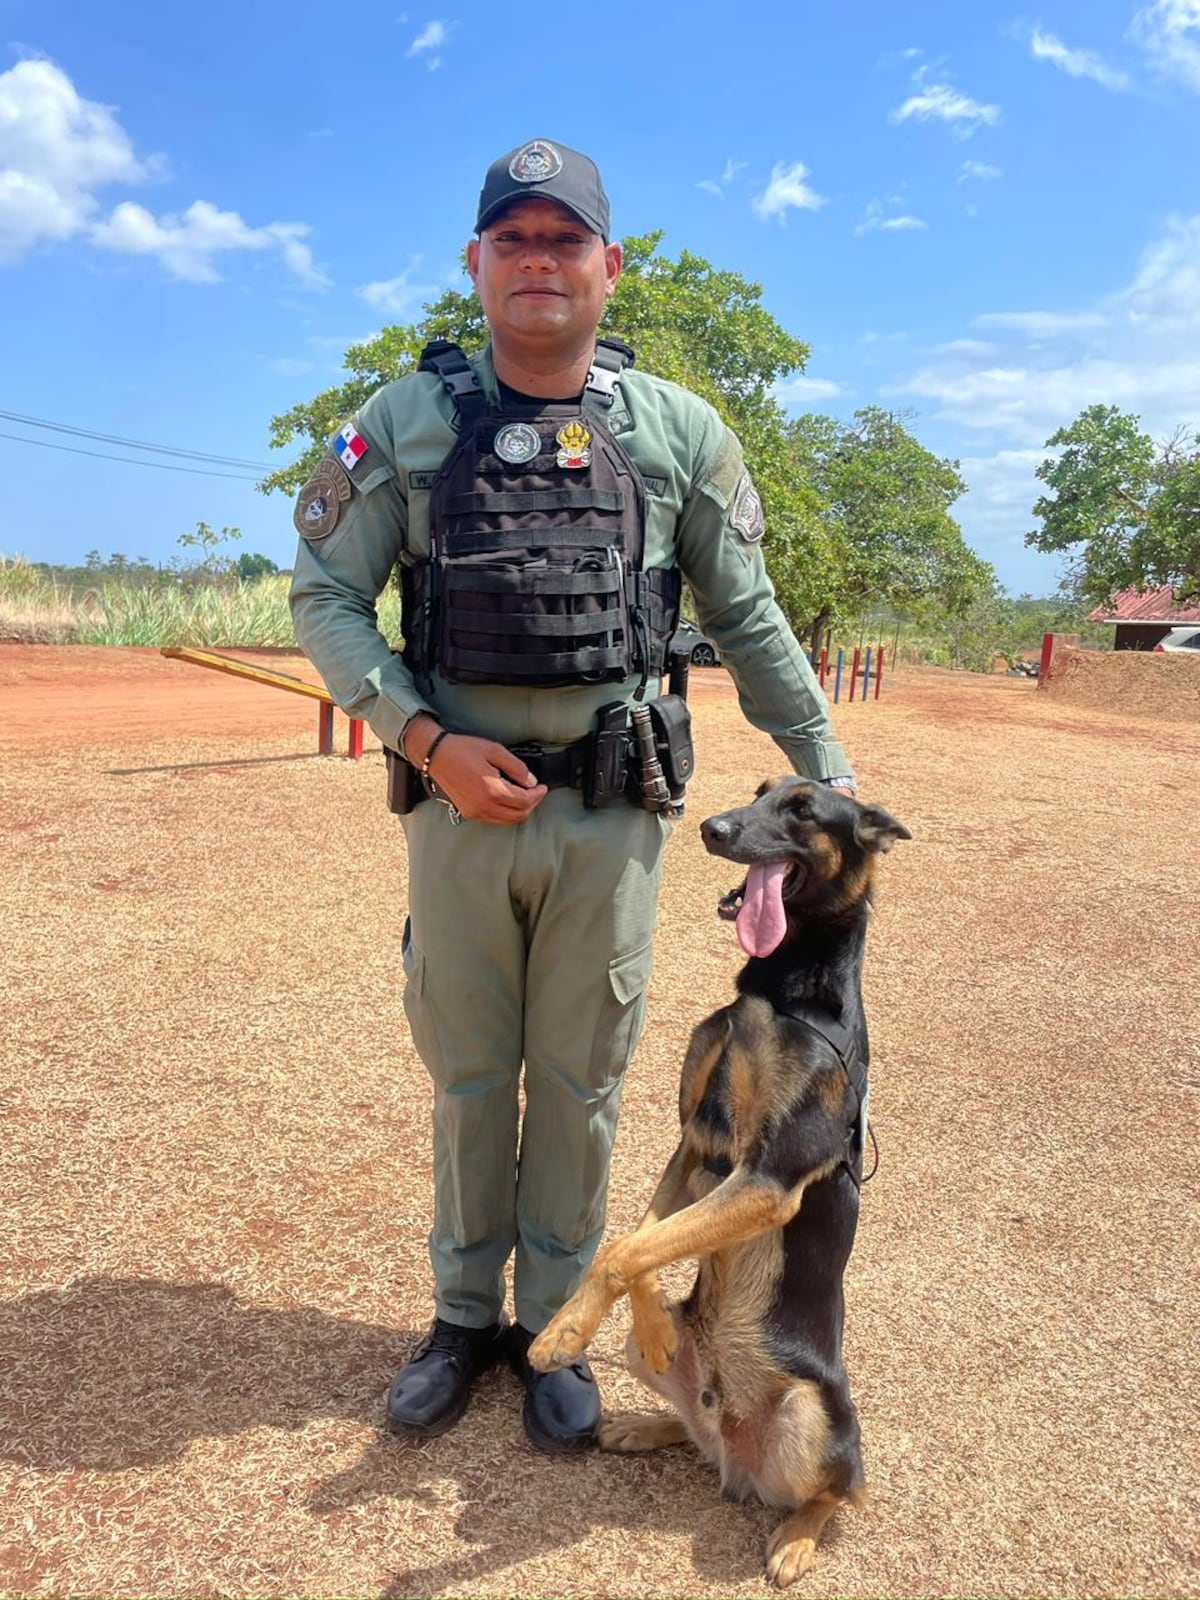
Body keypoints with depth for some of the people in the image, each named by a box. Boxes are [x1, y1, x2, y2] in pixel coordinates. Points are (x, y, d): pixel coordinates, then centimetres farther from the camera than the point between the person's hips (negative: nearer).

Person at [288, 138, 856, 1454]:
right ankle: (464, 1315, 34)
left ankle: (555, 1327, 31)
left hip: (613, 813, 0)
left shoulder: (677, 431, 4)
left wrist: (830, 774, 8)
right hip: (462, 799, 0)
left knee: (579, 1083, 10)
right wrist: (427, 740, -11)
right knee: (467, 1075, 13)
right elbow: (325, 596, 2)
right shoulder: (406, 421, 2)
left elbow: (750, 623, 9)